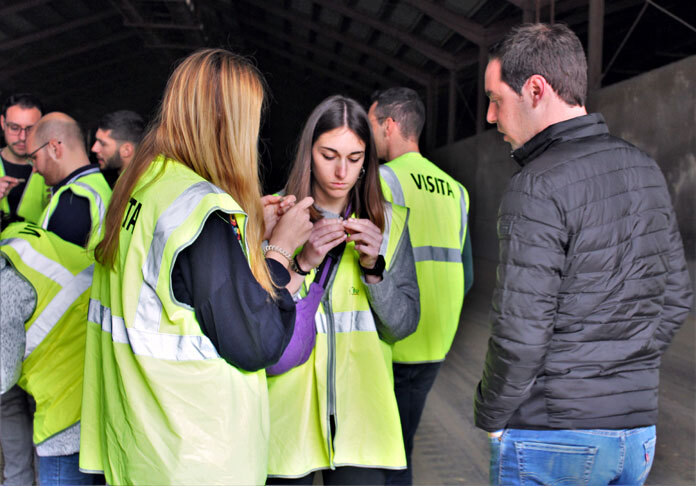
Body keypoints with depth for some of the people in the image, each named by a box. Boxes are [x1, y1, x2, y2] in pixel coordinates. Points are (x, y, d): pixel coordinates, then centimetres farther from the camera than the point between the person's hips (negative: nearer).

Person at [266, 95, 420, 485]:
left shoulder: (389, 223, 5)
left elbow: (403, 326, 3)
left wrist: (374, 267, -12)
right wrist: (302, 264, -19)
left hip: (360, 409, 1)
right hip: (288, 408, -1)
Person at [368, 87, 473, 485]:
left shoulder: (384, 180, -10)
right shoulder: (453, 189, 11)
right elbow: (465, 277, 13)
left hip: (387, 348, -7)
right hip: (434, 348, 7)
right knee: (399, 452, 17)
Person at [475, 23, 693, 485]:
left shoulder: (539, 187, -19)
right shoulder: (645, 169, 5)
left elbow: (521, 331, -21)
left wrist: (491, 417, -6)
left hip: (550, 435, -7)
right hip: (637, 427, 7)